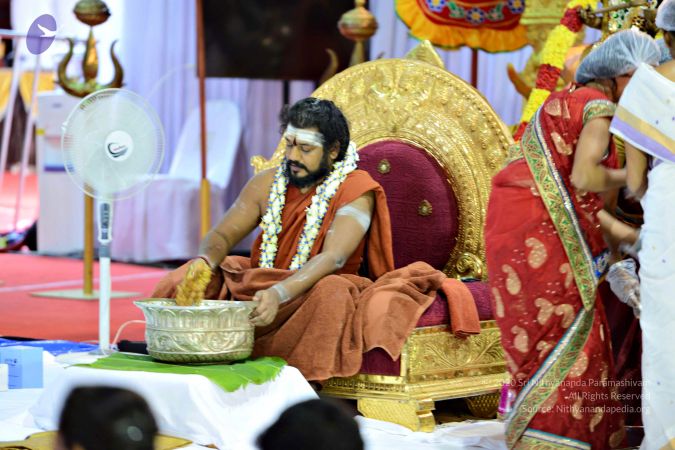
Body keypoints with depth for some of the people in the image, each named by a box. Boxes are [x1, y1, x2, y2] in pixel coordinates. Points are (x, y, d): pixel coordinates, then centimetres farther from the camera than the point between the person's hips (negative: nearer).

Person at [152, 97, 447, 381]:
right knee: (188, 278, -14)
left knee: (331, 292, -38)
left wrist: (279, 294, -38)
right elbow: (223, 235, 6)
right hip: (255, 289, 5)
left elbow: (333, 258, -22)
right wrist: (205, 261, -20)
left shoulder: (355, 191, -8)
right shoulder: (268, 183, 9)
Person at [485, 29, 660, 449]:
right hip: (538, 227, -9)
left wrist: (617, 230, 19)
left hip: (514, 221, 9)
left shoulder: (567, 101, 22)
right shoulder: (599, 105, -7)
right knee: (563, 332, -6)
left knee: (539, 333, 13)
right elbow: (583, 177, -19)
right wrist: (625, 177, 0)